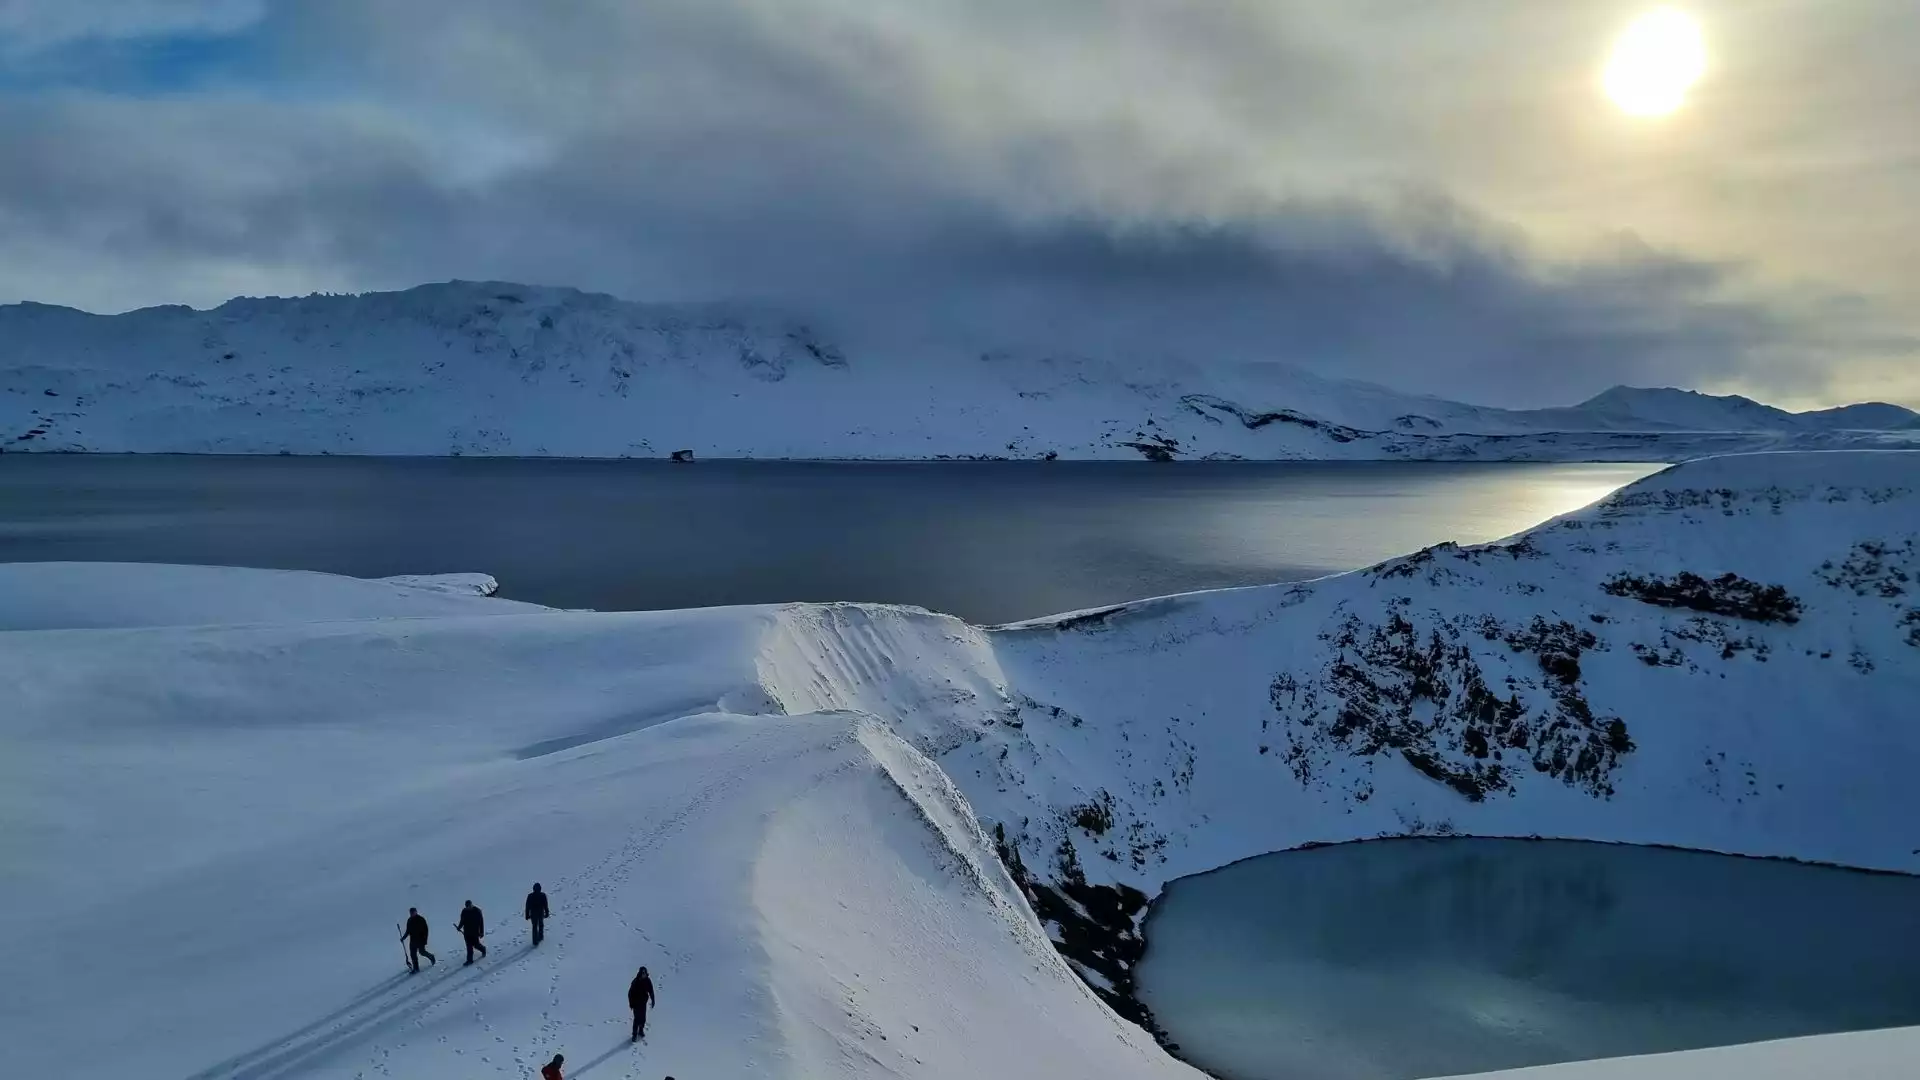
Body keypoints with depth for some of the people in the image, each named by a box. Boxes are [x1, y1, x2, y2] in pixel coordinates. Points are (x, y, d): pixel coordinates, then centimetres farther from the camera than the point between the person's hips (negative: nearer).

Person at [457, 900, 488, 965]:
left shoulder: (477, 911, -15)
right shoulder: (464, 911, -3)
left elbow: (481, 922, -10)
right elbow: (462, 921, 10)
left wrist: (481, 932, -10)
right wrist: (459, 927, -8)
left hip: (475, 932, -4)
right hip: (466, 932, 4)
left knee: (476, 945, 5)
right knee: (469, 946, 8)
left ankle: (483, 949, 35)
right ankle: (469, 960, 19)